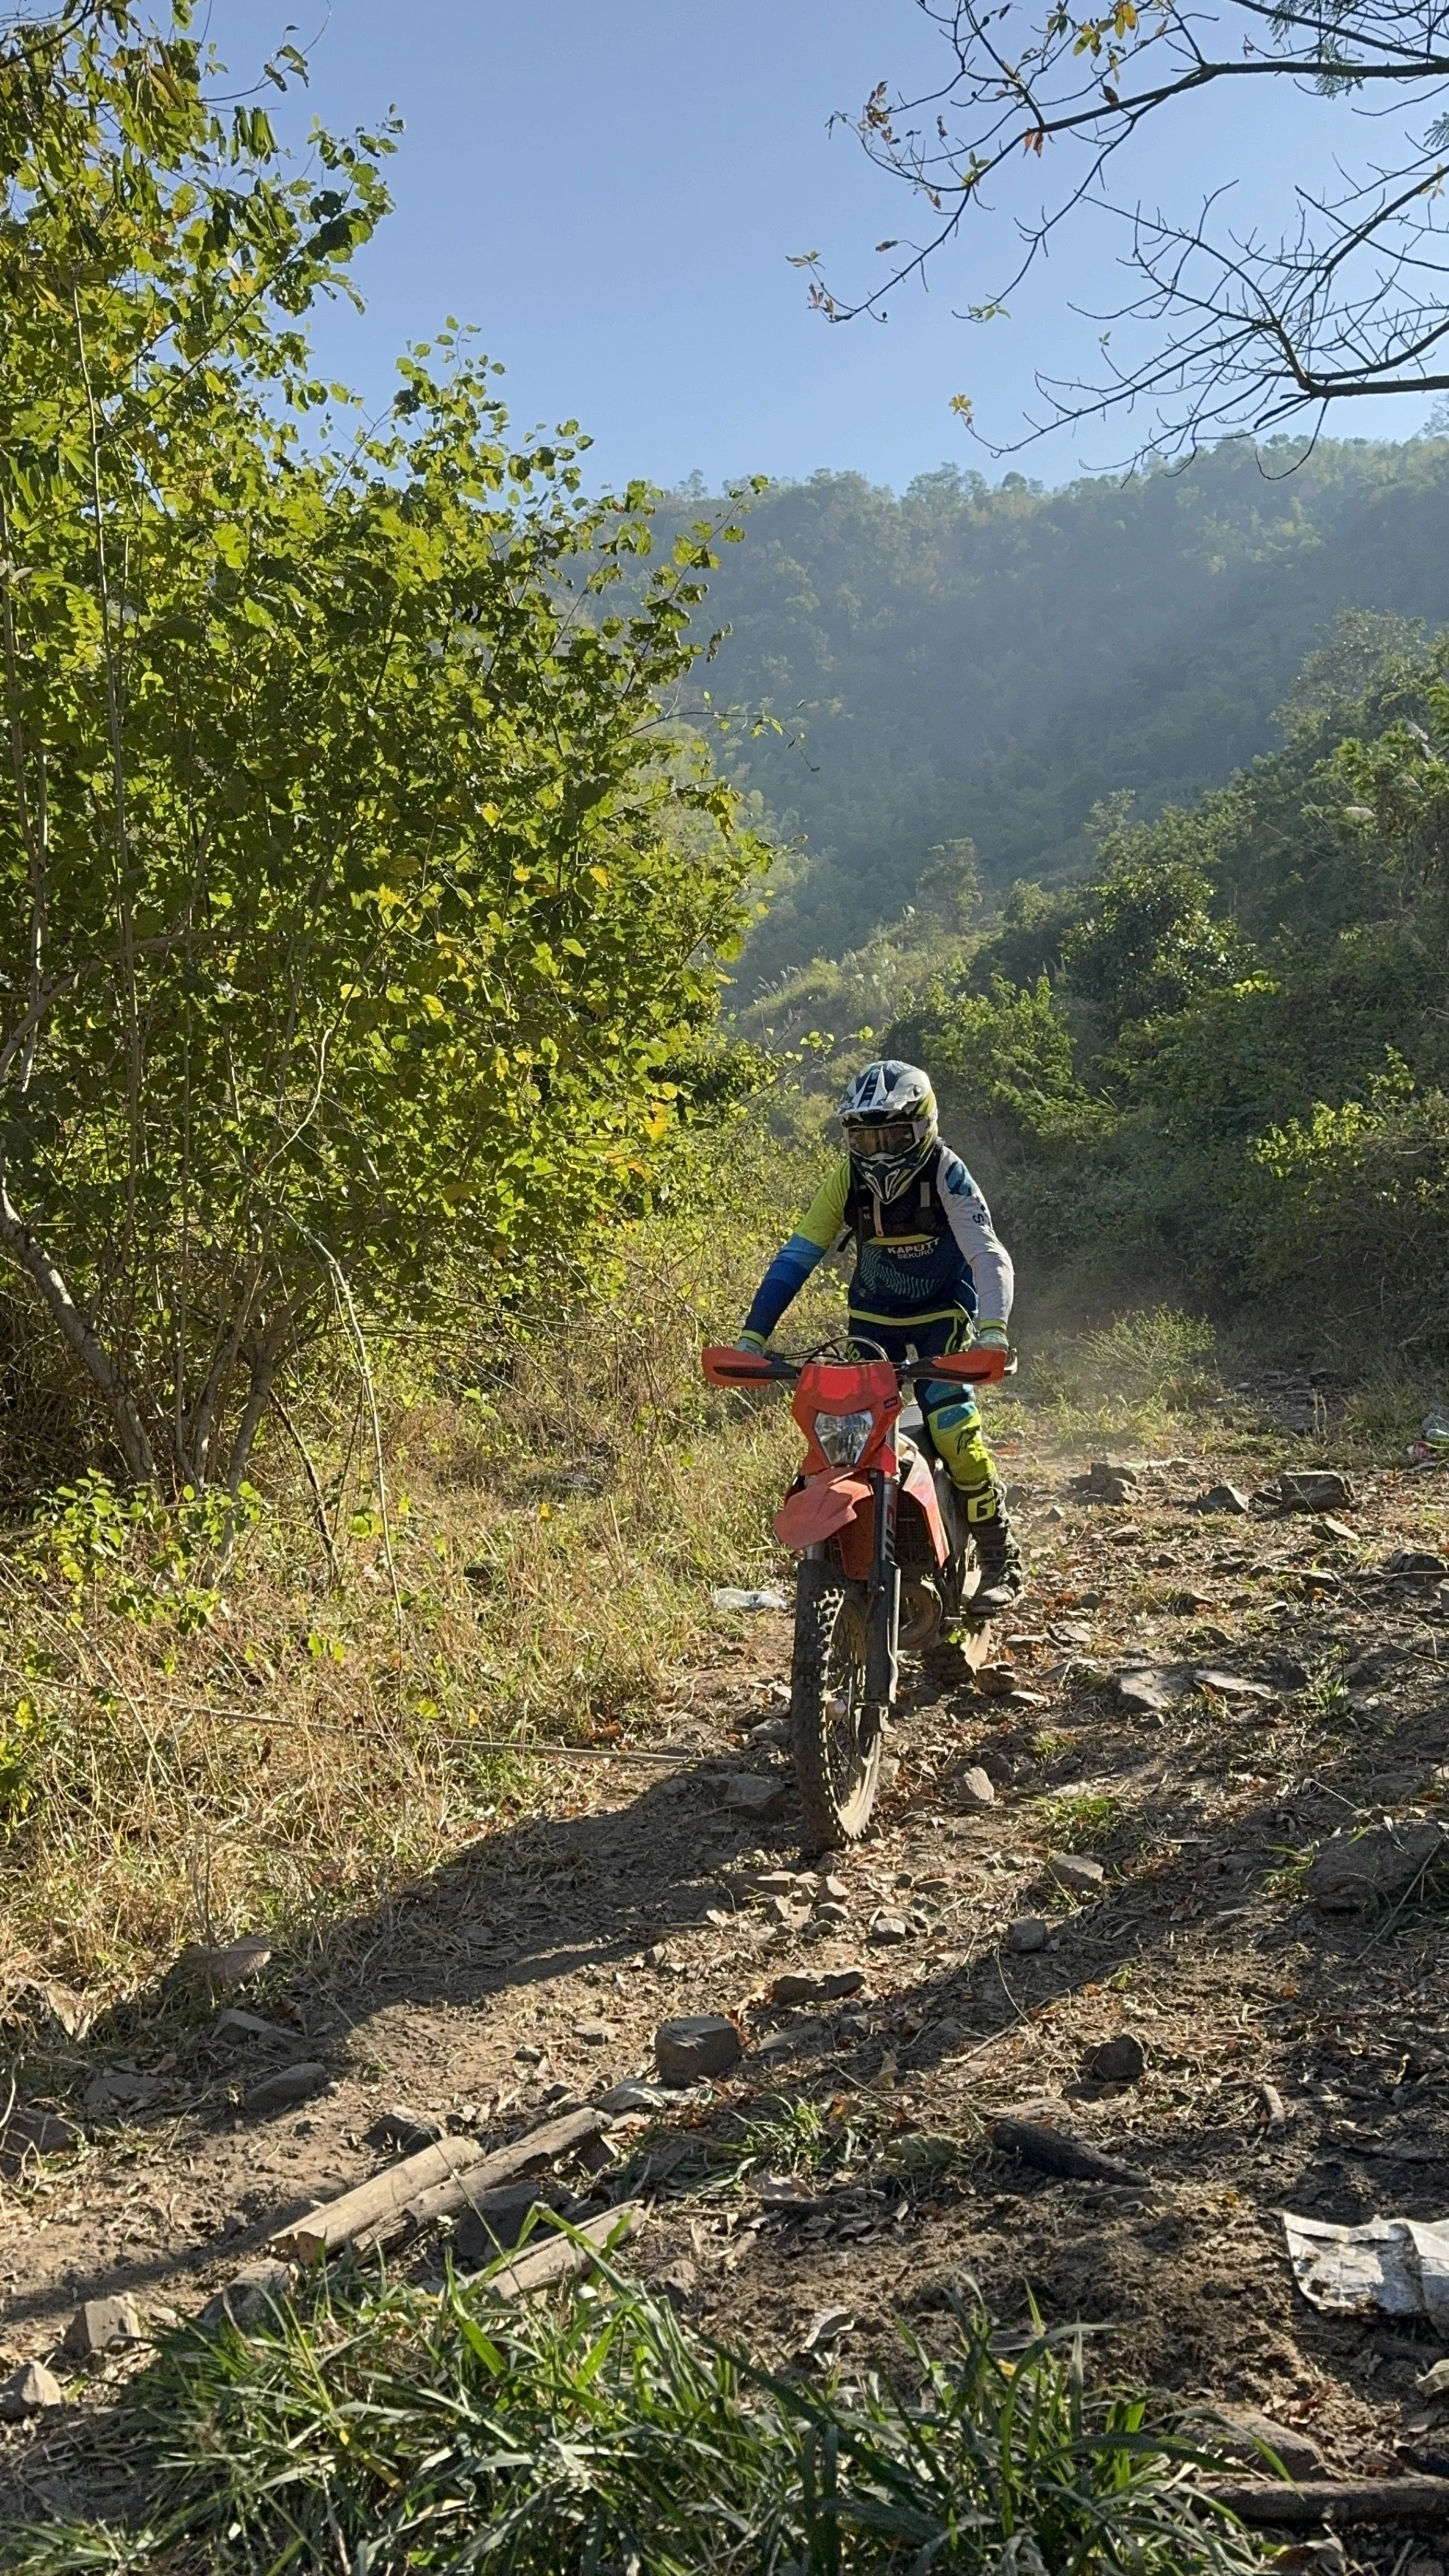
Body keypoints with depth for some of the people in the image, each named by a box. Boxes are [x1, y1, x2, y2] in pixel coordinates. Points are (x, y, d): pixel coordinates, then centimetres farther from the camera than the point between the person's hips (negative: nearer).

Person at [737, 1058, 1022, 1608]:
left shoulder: (945, 1175, -20)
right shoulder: (848, 1180, -11)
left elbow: (989, 1256, -27)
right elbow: (797, 1257, -11)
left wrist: (992, 1330, -45)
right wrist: (752, 1334, -20)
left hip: (942, 1318, -4)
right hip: (872, 1321, 4)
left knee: (953, 1428, -21)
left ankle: (1000, 1558, -5)